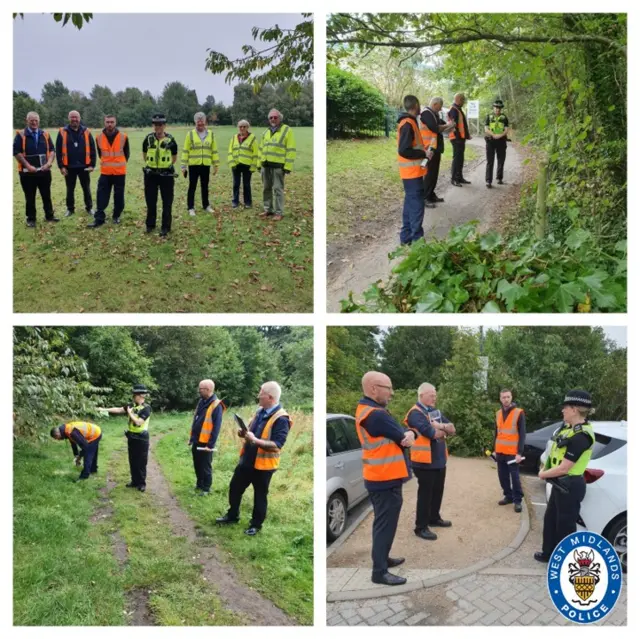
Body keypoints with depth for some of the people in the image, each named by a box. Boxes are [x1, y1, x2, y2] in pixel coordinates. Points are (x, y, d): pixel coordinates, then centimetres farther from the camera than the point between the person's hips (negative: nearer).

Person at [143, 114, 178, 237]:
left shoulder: (170, 140, -5)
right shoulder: (148, 139, 0)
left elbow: (174, 157, 8)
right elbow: (144, 155, 16)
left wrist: (165, 166, 9)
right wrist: (151, 164, 12)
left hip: (166, 174, -2)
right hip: (150, 174, 2)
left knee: (167, 202, 2)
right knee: (150, 201, 11)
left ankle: (166, 227, 12)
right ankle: (150, 225, 25)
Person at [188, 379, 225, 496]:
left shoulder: (216, 405, -17)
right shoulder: (201, 402, 9)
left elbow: (216, 427, -18)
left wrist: (210, 444, -18)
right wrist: (191, 437, 16)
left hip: (205, 443, -8)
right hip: (196, 441, 8)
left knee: (205, 467, 4)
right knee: (197, 465, 18)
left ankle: (206, 488, 18)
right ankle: (199, 484, 33)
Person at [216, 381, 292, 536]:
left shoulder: (281, 419, -21)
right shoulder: (260, 412, 6)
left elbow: (277, 444, -27)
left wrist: (255, 440, -34)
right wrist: (244, 433, -4)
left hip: (263, 465, -8)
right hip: (247, 460, 8)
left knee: (259, 496, 8)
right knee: (235, 487, 19)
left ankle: (256, 525, 26)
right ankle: (232, 515, 39)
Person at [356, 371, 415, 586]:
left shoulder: (366, 409, 9)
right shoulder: (376, 415, -24)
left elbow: (399, 433, 7)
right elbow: (402, 438, -17)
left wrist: (407, 434, -13)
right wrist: (407, 436, 3)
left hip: (380, 477, 10)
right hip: (386, 479, -10)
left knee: (383, 522, 21)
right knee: (385, 524, -1)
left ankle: (382, 558, 34)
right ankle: (379, 571, 6)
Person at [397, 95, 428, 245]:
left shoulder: (409, 122, 12)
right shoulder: (408, 124, -18)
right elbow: (403, 150, -25)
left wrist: (423, 152, 9)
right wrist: (424, 153, -16)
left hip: (412, 171, 10)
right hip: (412, 171, -10)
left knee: (410, 203, 13)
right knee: (417, 205, -6)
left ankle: (407, 236, 19)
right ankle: (417, 239, -1)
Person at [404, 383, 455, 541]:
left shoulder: (436, 412, 13)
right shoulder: (415, 413, -17)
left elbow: (452, 429, 7)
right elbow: (432, 433, -25)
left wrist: (441, 426, -14)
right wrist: (444, 430, -4)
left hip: (439, 460, 8)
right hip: (425, 462, -8)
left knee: (438, 491, 18)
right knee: (425, 494, -1)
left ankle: (434, 518, 35)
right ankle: (421, 527, 8)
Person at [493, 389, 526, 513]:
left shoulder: (519, 413, -8)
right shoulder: (498, 413, 10)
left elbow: (522, 434, -8)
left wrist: (519, 452, -13)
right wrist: (494, 449, 14)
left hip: (512, 452, -5)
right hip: (500, 452, 5)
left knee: (514, 476, -2)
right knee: (503, 476, 9)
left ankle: (517, 500, 8)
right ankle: (508, 496, 23)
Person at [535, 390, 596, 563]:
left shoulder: (580, 437, -27)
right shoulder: (571, 427, 3)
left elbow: (563, 468, -23)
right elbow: (558, 453, 17)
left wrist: (543, 474, -7)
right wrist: (545, 469, 4)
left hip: (570, 486, -10)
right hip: (560, 484, 10)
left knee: (565, 524, 6)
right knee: (550, 519, 22)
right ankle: (549, 554, 38)